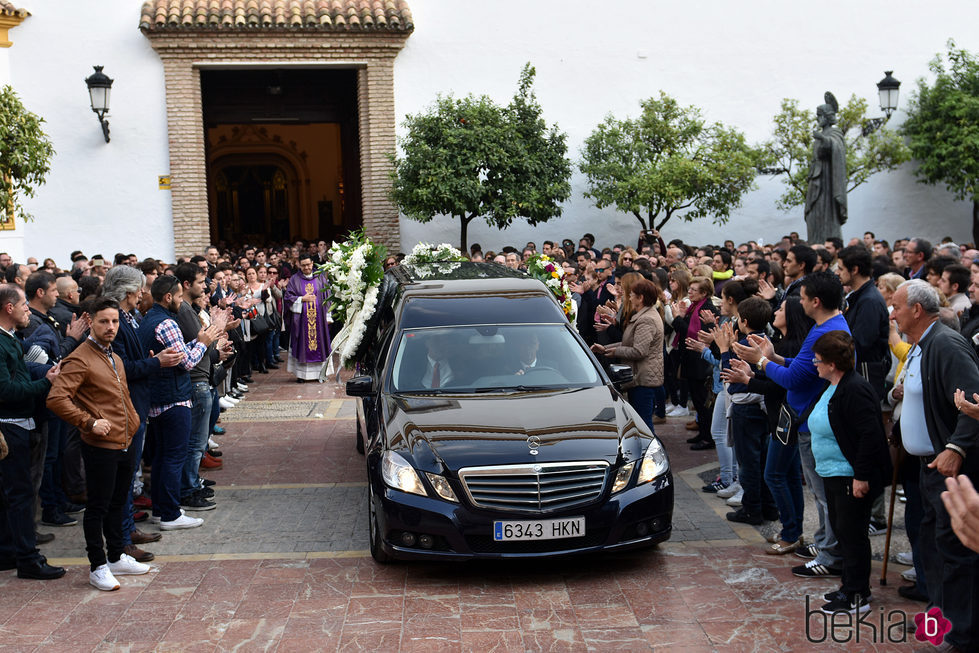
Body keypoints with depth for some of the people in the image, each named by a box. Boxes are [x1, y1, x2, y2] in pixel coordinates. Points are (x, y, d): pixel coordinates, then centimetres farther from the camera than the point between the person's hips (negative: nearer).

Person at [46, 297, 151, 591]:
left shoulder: (114, 357, 15)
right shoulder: (80, 360, -14)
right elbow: (56, 399, -24)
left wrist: (132, 420, 16)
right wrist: (89, 423, -23)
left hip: (123, 445, 9)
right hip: (100, 447, -9)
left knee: (117, 503, 18)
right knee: (98, 507, 1)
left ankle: (117, 558, 30)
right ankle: (98, 568, 10)